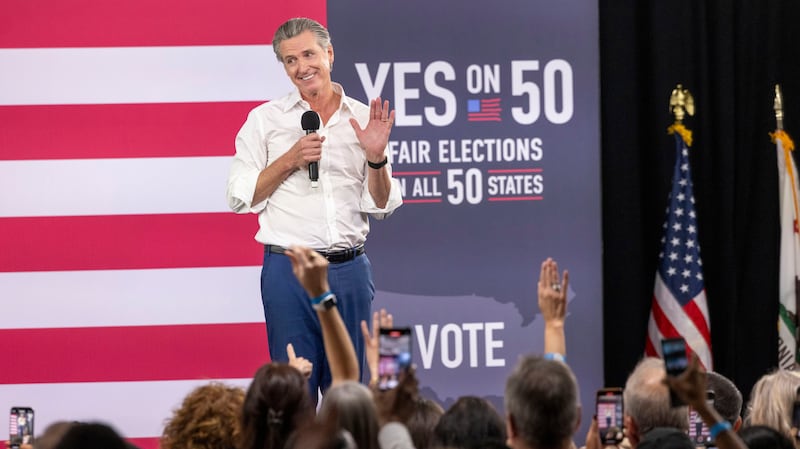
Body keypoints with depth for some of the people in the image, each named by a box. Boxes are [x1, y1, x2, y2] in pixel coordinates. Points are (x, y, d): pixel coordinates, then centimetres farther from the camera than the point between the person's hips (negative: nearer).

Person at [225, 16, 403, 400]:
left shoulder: (364, 119, 9)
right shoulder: (265, 119, 4)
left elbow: (381, 206, 10)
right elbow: (239, 197, 0)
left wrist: (376, 158, -8)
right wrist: (290, 160, -10)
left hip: (350, 269, 2)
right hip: (289, 268, -2)